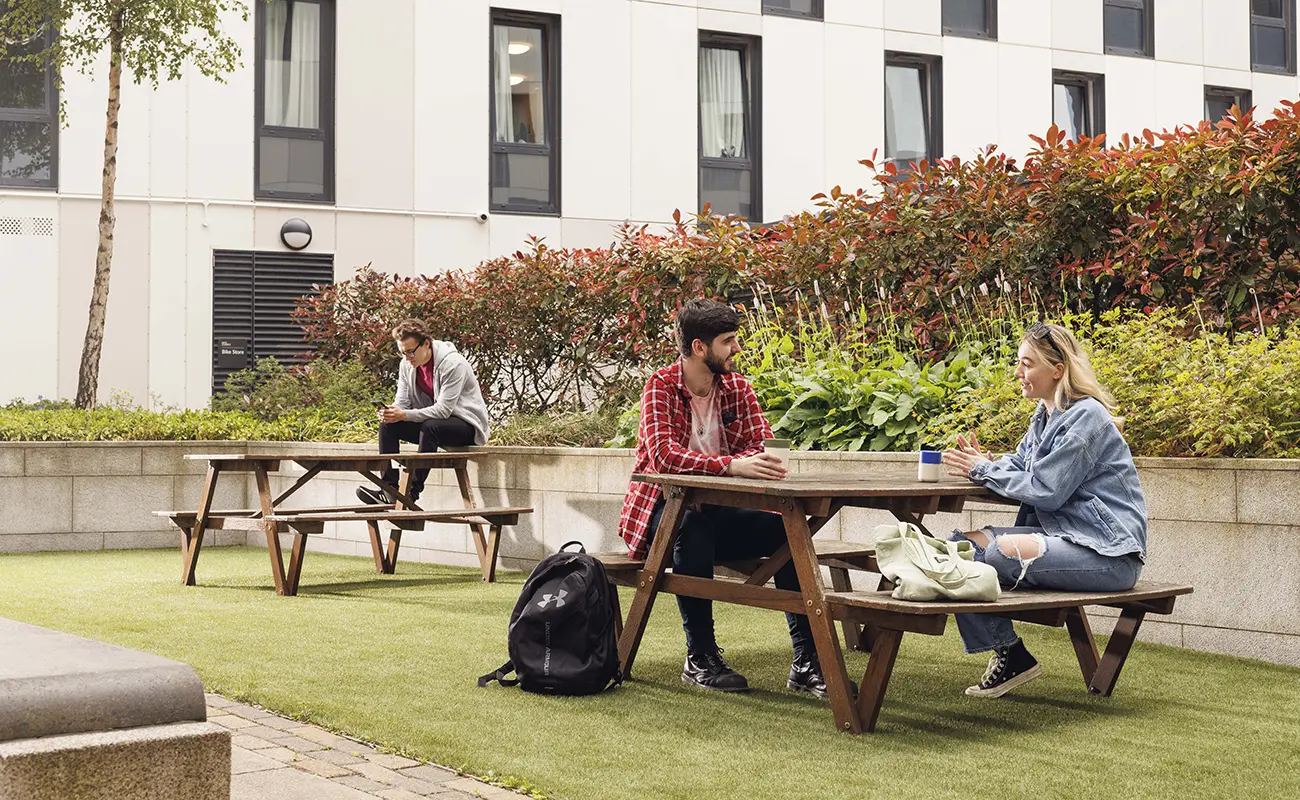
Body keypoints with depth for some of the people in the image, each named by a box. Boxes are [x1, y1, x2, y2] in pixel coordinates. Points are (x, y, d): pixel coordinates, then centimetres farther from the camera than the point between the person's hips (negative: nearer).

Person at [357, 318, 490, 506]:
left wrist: (405, 415, -36)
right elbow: (402, 401, 0)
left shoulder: (453, 364, -24)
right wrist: (390, 412, -25)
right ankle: (389, 488, -19)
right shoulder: (407, 364, -1)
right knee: (387, 425, -12)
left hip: (467, 425, -7)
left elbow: (444, 410, -28)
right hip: (431, 421, 7)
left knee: (430, 426, -37)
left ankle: (413, 491, -36)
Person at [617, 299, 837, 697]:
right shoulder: (661, 386, -13)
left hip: (716, 509, 5)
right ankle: (700, 659, -28)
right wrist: (732, 465, -41)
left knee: (785, 527, -19)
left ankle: (806, 663, -17)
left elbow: (764, 447, -5)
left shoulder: (737, 387, 5)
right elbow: (664, 455, -29)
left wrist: (761, 464, -29)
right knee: (693, 526, -37)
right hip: (662, 509, -5)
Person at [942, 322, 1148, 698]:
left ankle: (1012, 656, -7)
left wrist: (984, 470, -9)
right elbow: (1019, 465, 17)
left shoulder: (1085, 417, -15)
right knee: (962, 543, -6)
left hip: (1108, 551, -10)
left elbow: (1045, 489, -19)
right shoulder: (1046, 414, 15)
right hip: (1064, 533, 10)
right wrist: (981, 464, -4)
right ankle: (1005, 656, -4)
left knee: (999, 551, -29)